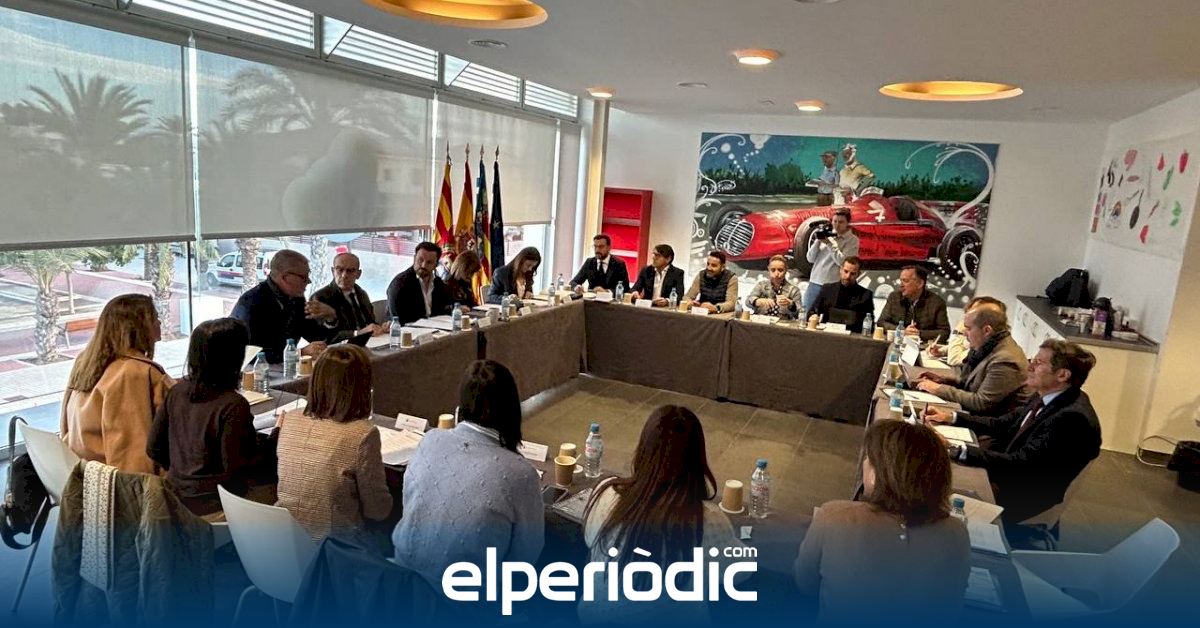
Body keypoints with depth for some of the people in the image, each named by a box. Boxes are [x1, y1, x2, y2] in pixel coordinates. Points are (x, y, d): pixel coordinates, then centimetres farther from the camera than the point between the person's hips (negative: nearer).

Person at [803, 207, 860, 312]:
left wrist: (831, 244, -10)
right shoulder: (826, 235, 12)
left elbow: (843, 262, -13)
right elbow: (810, 259, 8)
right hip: (814, 283, 5)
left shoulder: (852, 240, 0)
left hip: (832, 286, -4)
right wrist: (818, 241, -4)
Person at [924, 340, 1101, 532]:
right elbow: (1002, 424, 11)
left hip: (1023, 498, -8)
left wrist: (955, 449, -33)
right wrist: (951, 417, 0)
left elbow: (1020, 464, -30)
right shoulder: (1047, 398, 1)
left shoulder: (1073, 417, -26)